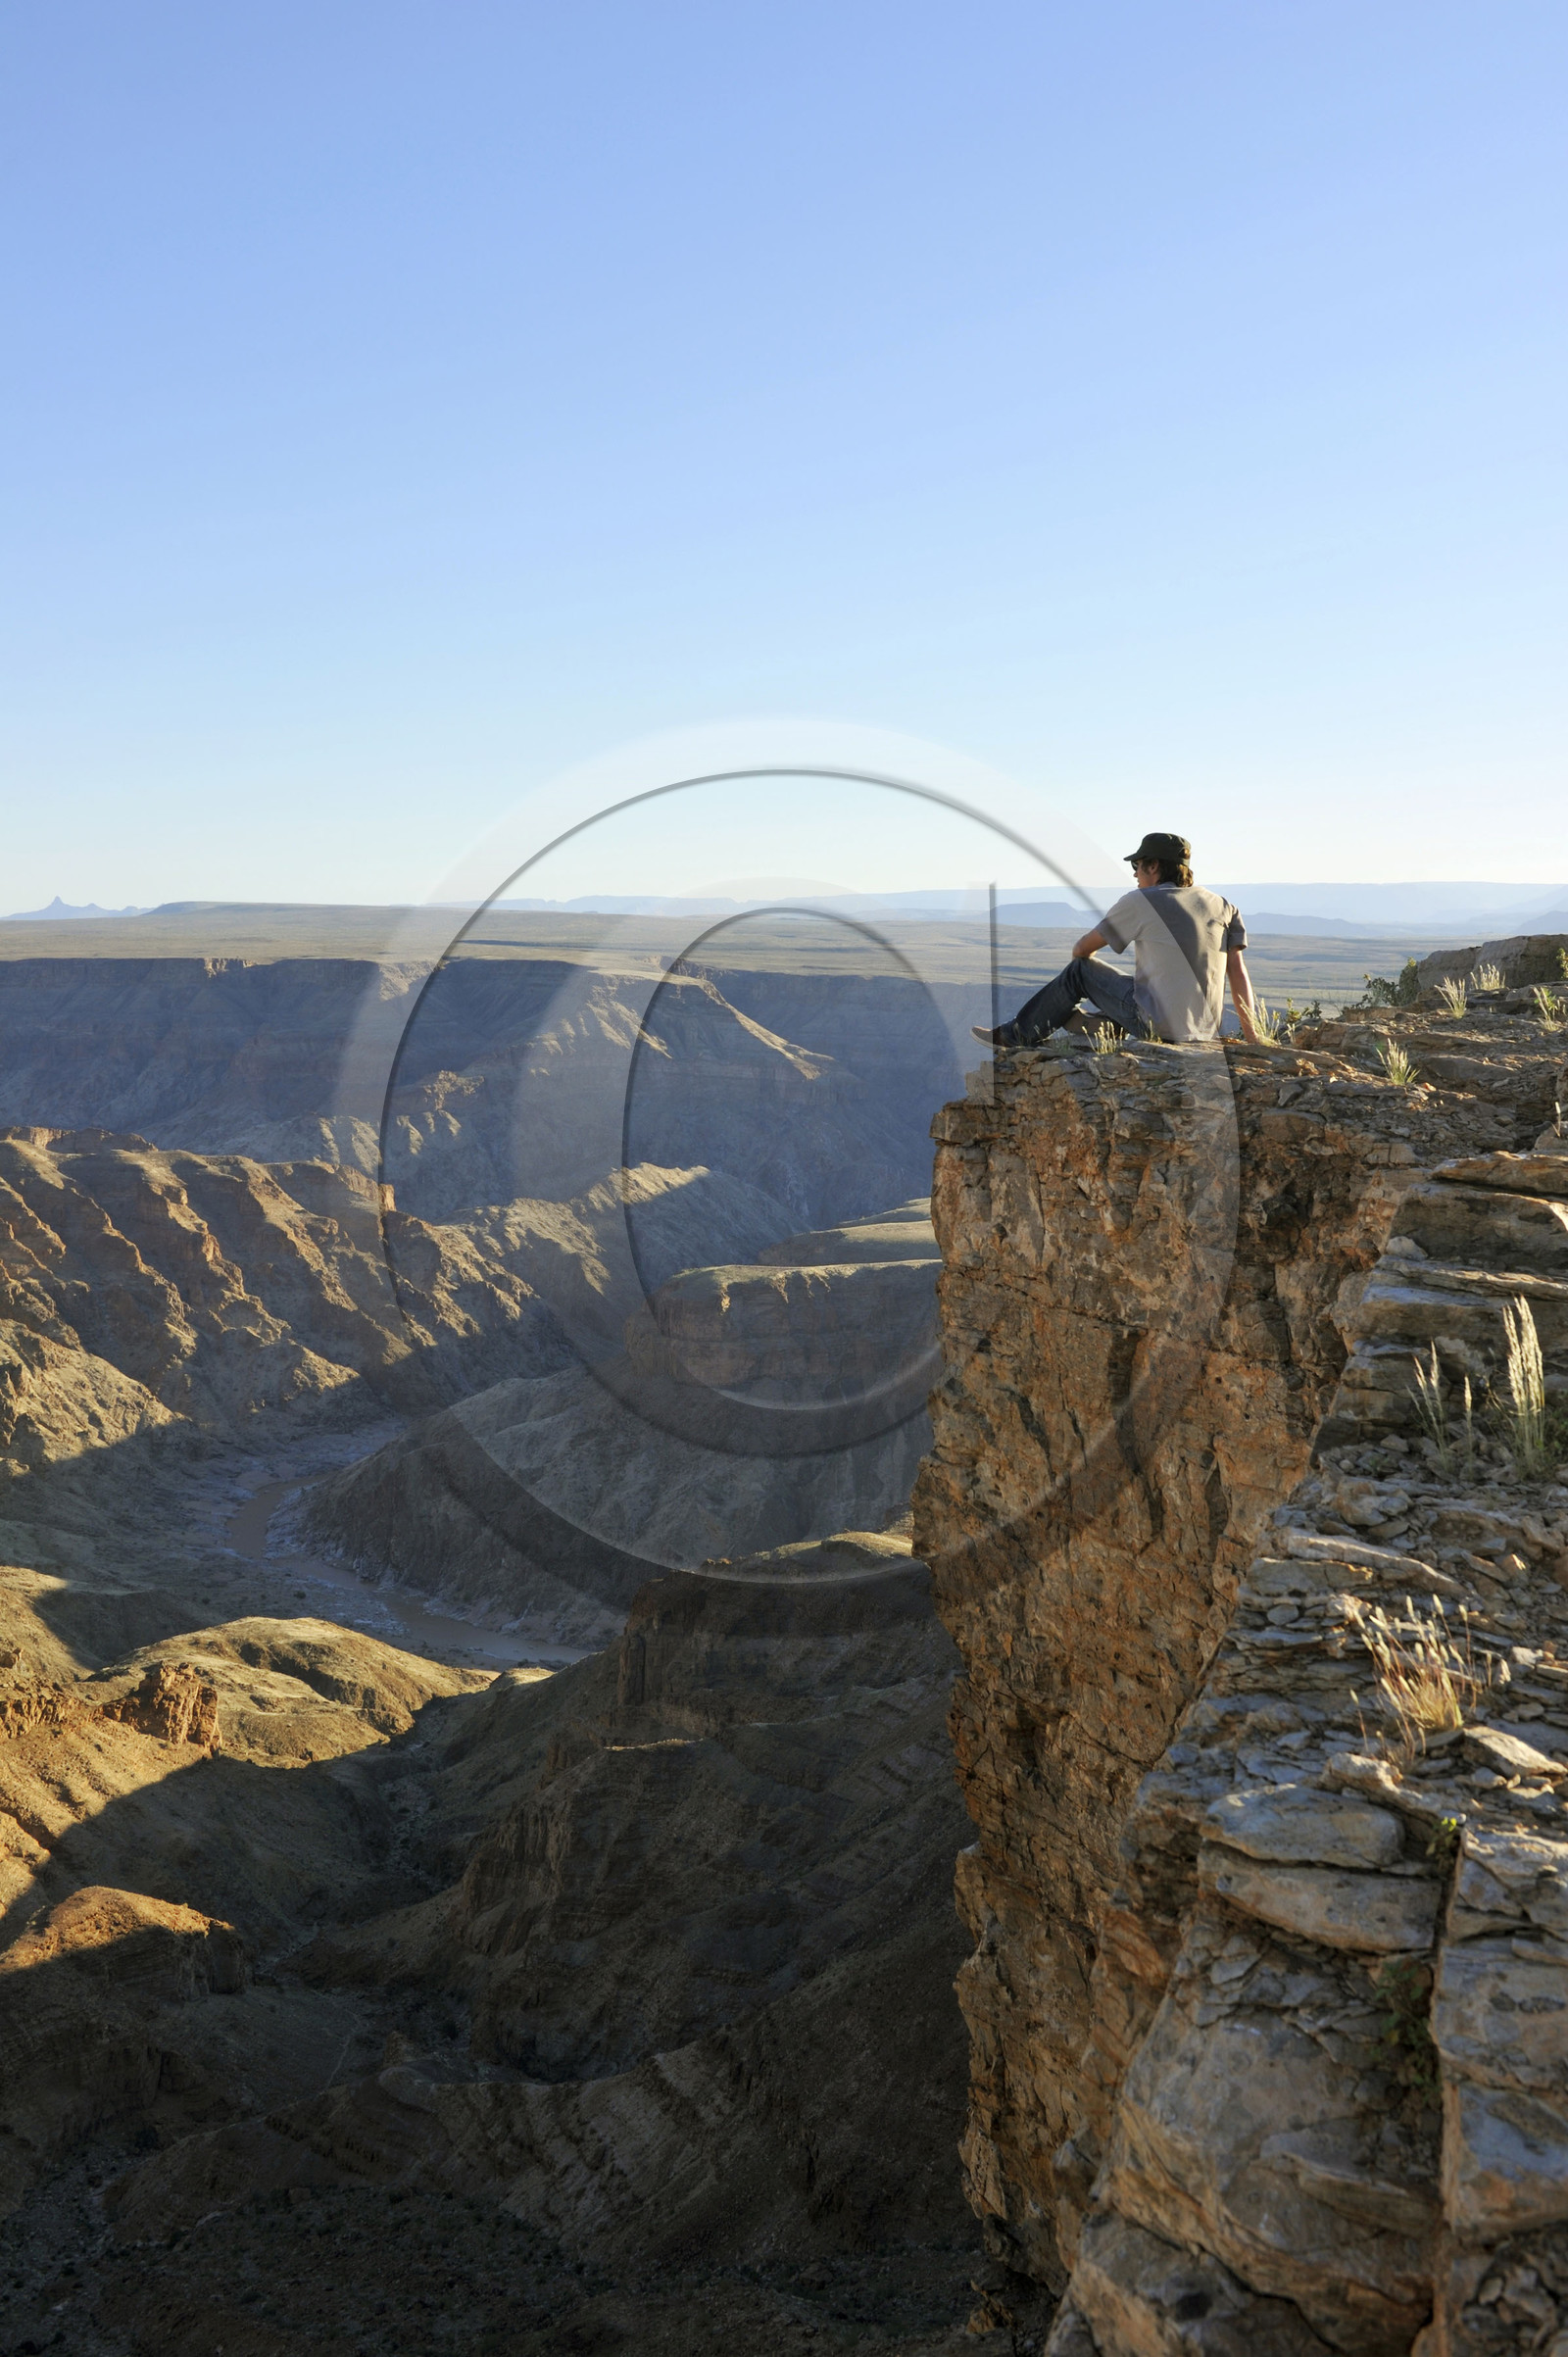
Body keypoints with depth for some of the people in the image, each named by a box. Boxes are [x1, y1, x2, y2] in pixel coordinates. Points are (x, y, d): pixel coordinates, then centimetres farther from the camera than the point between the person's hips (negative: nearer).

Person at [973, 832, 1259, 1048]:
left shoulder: (1139, 902, -2)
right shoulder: (1222, 906, 10)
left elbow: (1082, 949, 8)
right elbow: (1238, 971, 3)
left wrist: (1083, 963, 33)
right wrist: (1252, 1037, 4)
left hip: (1160, 1026, -6)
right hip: (1207, 1032, 6)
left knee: (1079, 970, 11)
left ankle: (1018, 1035, 21)